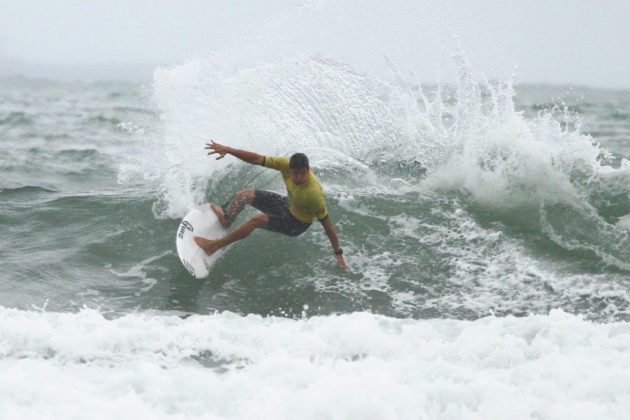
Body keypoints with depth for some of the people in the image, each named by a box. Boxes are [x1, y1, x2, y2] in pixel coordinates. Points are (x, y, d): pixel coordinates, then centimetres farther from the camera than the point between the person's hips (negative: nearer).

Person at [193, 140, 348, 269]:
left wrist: (338, 254, -24)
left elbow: (327, 224, -30)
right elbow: (257, 159, -20)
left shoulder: (314, 193, -39)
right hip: (287, 204, 7)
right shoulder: (286, 165, -26)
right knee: (244, 195, 1)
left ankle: (214, 246, -16)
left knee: (257, 220, -24)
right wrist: (227, 150, -28)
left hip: (297, 223, -7)